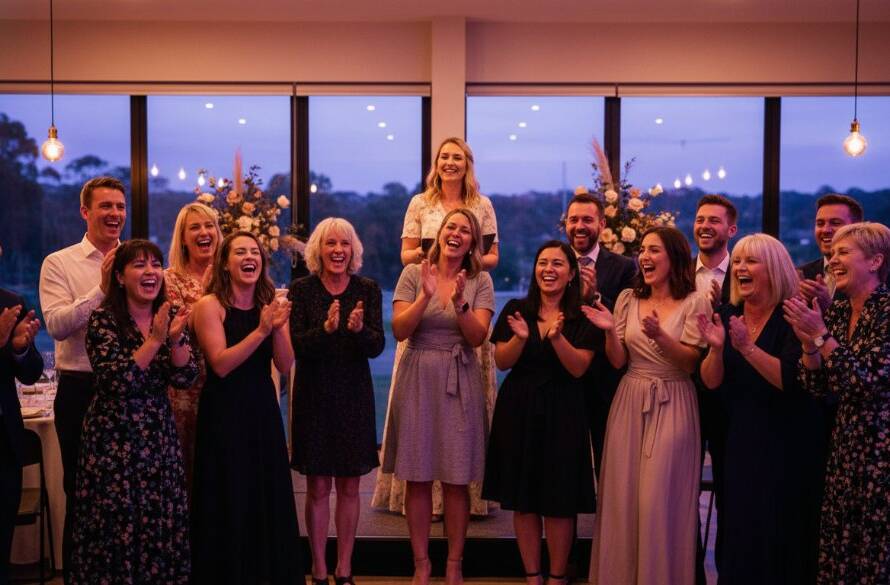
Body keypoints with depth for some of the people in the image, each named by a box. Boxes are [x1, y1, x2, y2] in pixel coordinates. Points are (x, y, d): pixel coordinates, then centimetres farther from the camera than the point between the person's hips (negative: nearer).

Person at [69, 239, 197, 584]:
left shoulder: (169, 316, 6)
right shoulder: (103, 319, -9)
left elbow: (185, 378, 0)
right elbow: (115, 380, -19)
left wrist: (175, 339, -17)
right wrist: (155, 340, -22)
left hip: (158, 434, 5)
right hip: (114, 436, -5)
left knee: (162, 520, 6)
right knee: (117, 522, 1)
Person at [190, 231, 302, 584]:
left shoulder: (270, 303, 5)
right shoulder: (210, 305, -9)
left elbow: (285, 365, -2)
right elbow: (221, 364, -18)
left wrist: (278, 328, -18)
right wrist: (261, 330, -25)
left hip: (263, 410, 5)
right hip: (224, 414, -5)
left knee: (270, 500, 10)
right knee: (229, 504, 3)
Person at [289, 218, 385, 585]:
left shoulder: (367, 290, 1)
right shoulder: (301, 289, -4)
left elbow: (377, 347, -6)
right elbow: (294, 346, -12)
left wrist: (360, 329, -26)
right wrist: (325, 328, -29)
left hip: (354, 396, 2)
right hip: (313, 396, -2)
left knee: (349, 487, 8)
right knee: (318, 488, 4)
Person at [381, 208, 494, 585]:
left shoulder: (480, 281, 3)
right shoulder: (413, 274, 2)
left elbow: (477, 337, -5)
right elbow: (399, 331, -6)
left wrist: (460, 304, -21)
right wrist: (426, 297, -19)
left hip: (459, 383, 0)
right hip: (417, 378, 0)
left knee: (456, 480, 3)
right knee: (418, 477, 4)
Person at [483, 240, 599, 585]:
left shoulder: (582, 317, -1)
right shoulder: (516, 310, 4)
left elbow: (579, 368, -9)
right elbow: (502, 362, 0)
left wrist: (557, 337, -25)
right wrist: (520, 338, -19)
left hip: (562, 414, -2)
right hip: (518, 411, 2)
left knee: (560, 501, 2)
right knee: (523, 500, 6)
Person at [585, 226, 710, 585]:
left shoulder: (694, 302, -5)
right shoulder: (628, 299, 6)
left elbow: (690, 362, -10)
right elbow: (618, 361, 4)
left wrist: (659, 336, -26)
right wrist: (610, 331, -15)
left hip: (672, 407, -4)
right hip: (630, 404, 4)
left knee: (660, 501, -4)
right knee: (623, 497, 7)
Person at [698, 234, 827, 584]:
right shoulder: (727, 316, 3)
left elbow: (792, 381, -22)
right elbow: (711, 382, -1)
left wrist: (747, 347, -30)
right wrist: (716, 347, -19)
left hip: (787, 444, -5)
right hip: (739, 441, 5)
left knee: (780, 534, 1)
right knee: (738, 531, 11)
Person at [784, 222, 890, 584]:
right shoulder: (836, 312, 9)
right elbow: (818, 387, 6)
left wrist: (821, 336, -19)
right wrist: (808, 342, -10)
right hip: (845, 447, 7)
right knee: (838, 549, 10)